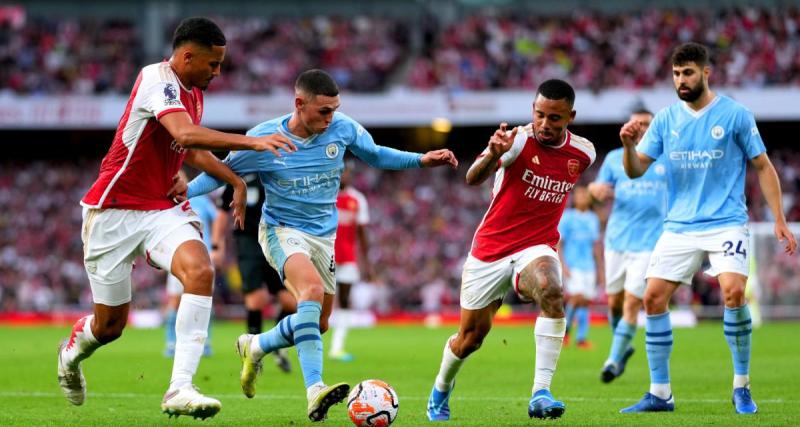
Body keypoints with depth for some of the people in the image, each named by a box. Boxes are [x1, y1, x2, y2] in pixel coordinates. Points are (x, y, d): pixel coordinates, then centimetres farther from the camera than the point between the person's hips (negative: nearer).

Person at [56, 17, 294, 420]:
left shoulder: (194, 92, 9)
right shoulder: (157, 80, -18)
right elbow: (185, 134, -36)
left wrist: (235, 179, 17)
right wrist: (251, 142, -38)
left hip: (162, 208, 6)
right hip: (115, 210, -6)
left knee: (200, 270, -26)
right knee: (110, 324, 4)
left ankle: (180, 390, -29)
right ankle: (71, 352, 43)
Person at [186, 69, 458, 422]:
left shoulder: (343, 128, -7)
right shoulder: (264, 138, -16)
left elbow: (376, 155, 11)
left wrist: (422, 160, 1)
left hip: (323, 235, 6)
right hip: (282, 230, -6)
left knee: (318, 323, 12)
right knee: (312, 289, -34)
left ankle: (254, 347, 41)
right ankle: (315, 391, -43)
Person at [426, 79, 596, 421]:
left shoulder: (583, 153, -3)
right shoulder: (519, 140, -18)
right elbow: (473, 178, -37)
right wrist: (492, 155, -55)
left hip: (536, 248, 1)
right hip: (490, 249, -1)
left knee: (552, 294, -33)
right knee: (470, 338, 10)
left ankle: (541, 394, -33)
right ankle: (441, 391, 42)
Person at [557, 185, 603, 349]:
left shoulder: (593, 219, 14)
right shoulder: (567, 217, 0)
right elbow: (558, 243, -2)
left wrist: (600, 269, 18)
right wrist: (563, 265, -12)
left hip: (589, 266, 5)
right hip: (572, 266, -5)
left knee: (586, 301, -1)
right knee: (577, 297, -20)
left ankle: (581, 338, 1)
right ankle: (566, 328, 0)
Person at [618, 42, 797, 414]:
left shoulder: (735, 115, -3)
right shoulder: (665, 119, 5)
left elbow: (763, 167, 3)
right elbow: (635, 171, 4)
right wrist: (628, 146, -18)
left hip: (726, 223, -4)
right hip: (679, 226, 4)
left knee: (733, 291, -23)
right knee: (653, 297, -6)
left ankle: (741, 387, -6)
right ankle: (660, 393, 5)